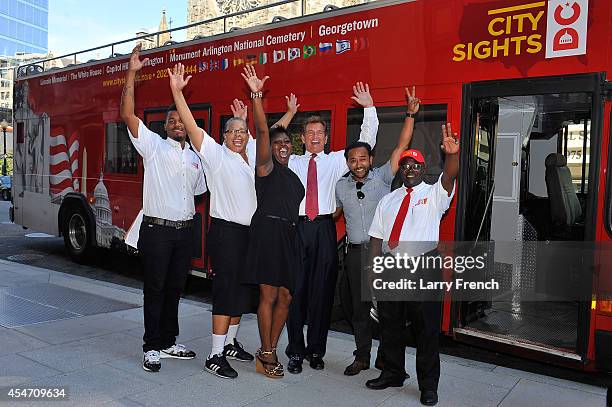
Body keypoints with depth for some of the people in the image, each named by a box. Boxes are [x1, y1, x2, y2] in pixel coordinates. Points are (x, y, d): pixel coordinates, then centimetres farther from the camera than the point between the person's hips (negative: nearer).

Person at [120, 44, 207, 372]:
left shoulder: (195, 158, 15)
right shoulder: (153, 146, 0)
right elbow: (127, 115, -11)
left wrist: (191, 217, 10)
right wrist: (131, 74, -17)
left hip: (185, 230, 5)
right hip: (157, 230, -5)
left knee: (175, 288, 12)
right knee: (155, 289, 0)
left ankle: (168, 342, 24)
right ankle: (152, 348, 10)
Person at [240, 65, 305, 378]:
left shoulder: (293, 175, 21)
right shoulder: (266, 167, 0)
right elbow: (262, 131, -13)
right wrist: (257, 95, -21)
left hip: (289, 235, 7)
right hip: (267, 231, -7)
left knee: (285, 297, 8)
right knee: (269, 296, -3)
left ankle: (270, 349, 22)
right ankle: (266, 354, 9)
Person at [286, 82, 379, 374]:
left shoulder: (336, 161, 14)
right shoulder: (291, 162, 14)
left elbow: (366, 143, 9)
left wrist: (369, 107, 2)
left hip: (324, 229, 0)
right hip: (296, 227, 0)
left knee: (322, 291, 4)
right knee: (295, 290, 1)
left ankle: (316, 350, 18)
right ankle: (295, 351, 13)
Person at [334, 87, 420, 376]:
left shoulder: (383, 177, -1)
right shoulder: (341, 185, 9)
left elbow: (401, 146, -7)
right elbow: (335, 214, 21)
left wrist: (410, 114, -12)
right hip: (355, 252, 3)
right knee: (359, 306, 9)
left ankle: (386, 355, 19)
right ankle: (362, 356, 22)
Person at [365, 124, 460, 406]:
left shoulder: (434, 194, 4)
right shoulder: (387, 200, 15)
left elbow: (450, 176, -19)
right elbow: (377, 237, 10)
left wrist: (452, 155, -39)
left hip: (422, 269, -4)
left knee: (426, 330, 3)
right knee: (390, 326, 14)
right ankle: (392, 374, 32)